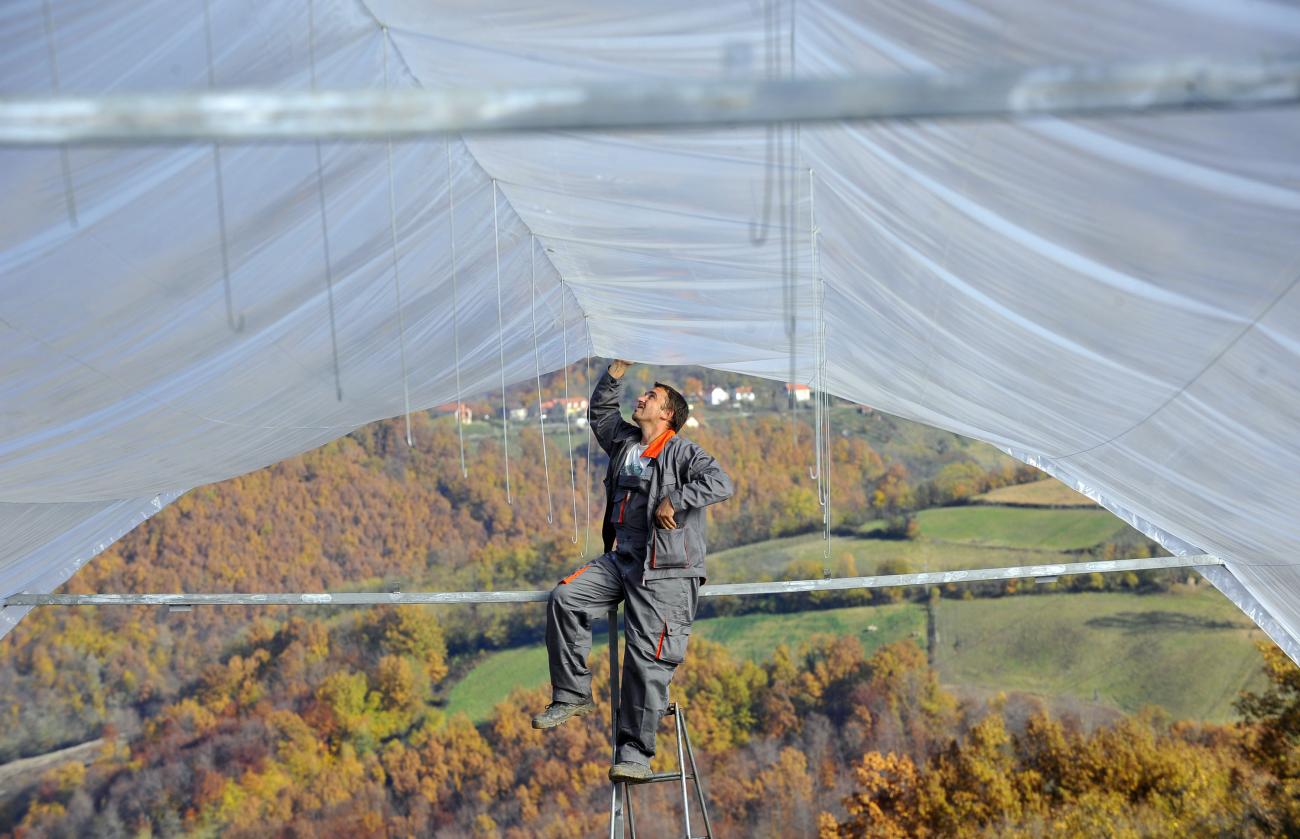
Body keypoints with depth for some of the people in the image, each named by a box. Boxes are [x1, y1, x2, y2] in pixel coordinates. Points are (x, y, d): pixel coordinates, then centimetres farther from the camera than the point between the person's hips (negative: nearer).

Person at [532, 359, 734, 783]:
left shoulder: (682, 452, -7)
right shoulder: (624, 441, 15)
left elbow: (720, 483, -21)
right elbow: (600, 410, 30)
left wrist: (673, 501, -22)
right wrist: (620, 368, 19)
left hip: (665, 572, -7)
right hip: (620, 560, 7)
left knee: (647, 659, -9)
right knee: (564, 598, -12)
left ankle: (634, 752, -5)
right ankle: (572, 695, -2)